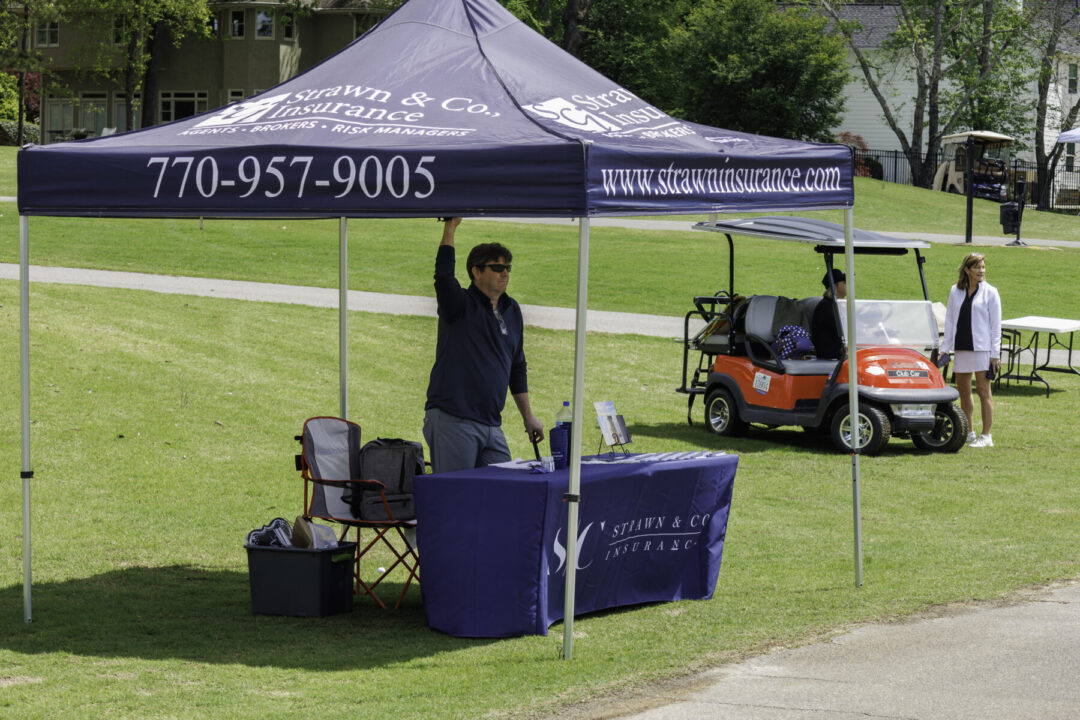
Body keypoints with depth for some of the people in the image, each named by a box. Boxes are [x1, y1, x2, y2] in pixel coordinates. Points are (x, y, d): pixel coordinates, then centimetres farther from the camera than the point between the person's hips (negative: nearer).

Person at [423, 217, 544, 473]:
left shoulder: (512, 311, 17)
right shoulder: (460, 305, -2)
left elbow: (517, 368, 25)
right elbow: (443, 276, -25)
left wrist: (528, 416, 23)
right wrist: (450, 228, -23)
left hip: (491, 425, 7)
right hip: (451, 421, -7)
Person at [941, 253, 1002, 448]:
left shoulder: (990, 292, -1)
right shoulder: (956, 291, 9)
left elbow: (995, 325, -3)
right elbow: (950, 320, 13)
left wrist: (995, 354, -8)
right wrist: (945, 348, 7)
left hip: (982, 348, -4)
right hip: (961, 348, 4)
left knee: (983, 391, -4)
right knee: (963, 391, 11)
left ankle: (986, 436, 0)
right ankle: (969, 432, 23)